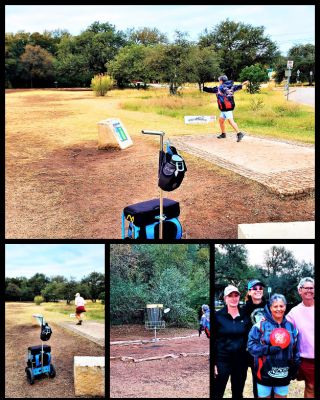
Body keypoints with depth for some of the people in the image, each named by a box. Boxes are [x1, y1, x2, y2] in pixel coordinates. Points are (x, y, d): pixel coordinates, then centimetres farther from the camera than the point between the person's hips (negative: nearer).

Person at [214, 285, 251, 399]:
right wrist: (212, 363, -8)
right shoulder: (218, 315, -5)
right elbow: (212, 340, -5)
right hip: (222, 360, -3)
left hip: (241, 361, 3)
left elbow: (249, 339, 10)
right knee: (217, 394, 0)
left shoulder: (245, 316, 3)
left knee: (238, 394, 14)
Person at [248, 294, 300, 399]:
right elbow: (251, 345, -11)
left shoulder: (291, 326, 7)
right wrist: (268, 350, -23)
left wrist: (295, 368, 13)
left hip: (283, 374, 4)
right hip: (265, 373, -4)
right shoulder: (261, 325, -8)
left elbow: (296, 350, 15)